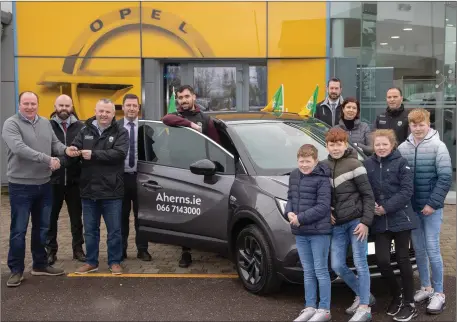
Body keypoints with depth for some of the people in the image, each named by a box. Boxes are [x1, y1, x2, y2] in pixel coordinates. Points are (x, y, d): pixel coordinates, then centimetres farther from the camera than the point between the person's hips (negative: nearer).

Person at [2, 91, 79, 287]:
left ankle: (40, 264, 27)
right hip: (21, 186, -6)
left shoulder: (45, 123, 9)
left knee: (42, 228, 15)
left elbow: (55, 143, 12)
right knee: (19, 230, 1)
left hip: (44, 185, 6)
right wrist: (47, 159, -29)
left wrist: (66, 149, -12)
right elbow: (19, 148, -25)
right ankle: (16, 270, 12)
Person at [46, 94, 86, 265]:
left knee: (76, 217, 12)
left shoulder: (80, 127, 2)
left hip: (75, 179, 1)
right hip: (53, 179, -1)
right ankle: (51, 250, 20)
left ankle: (78, 248, 24)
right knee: (51, 217, 8)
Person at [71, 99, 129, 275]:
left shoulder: (121, 133, -3)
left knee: (114, 231, 7)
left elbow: (119, 153, -18)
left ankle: (114, 262, 21)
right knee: (90, 231, 14)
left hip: (111, 191, -3)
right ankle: (91, 262, 27)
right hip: (88, 190, 3)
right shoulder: (85, 131, 9)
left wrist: (94, 154, -22)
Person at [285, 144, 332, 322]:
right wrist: (289, 213, -4)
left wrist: (300, 218, -18)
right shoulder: (294, 176, 9)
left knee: (321, 271, 2)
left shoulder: (322, 179, -12)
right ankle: (310, 307, 23)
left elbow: (323, 207, -17)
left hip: (319, 232, -6)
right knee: (308, 272, 14)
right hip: (300, 233, 7)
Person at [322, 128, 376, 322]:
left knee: (360, 264, -2)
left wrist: (366, 222, -12)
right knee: (337, 266, 6)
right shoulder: (324, 166, 8)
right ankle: (364, 296, 25)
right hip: (337, 224, 6)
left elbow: (368, 195, -7)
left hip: (356, 221, -6)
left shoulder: (354, 165, -7)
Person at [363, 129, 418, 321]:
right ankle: (396, 295, 24)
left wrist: (386, 208, -16)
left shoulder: (401, 163, -5)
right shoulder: (367, 164, 4)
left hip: (400, 218, -3)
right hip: (380, 222, 3)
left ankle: (409, 303, 17)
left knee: (402, 260, 3)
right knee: (382, 260, -2)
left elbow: (407, 191, -10)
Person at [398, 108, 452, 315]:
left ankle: (439, 293, 9)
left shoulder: (438, 146, -6)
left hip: (431, 207, -4)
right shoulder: (403, 148, 3)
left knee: (432, 250, -3)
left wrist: (433, 203, -14)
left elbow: (446, 177, -10)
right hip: (411, 207, 4)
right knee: (418, 249, 12)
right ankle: (425, 287, 27)